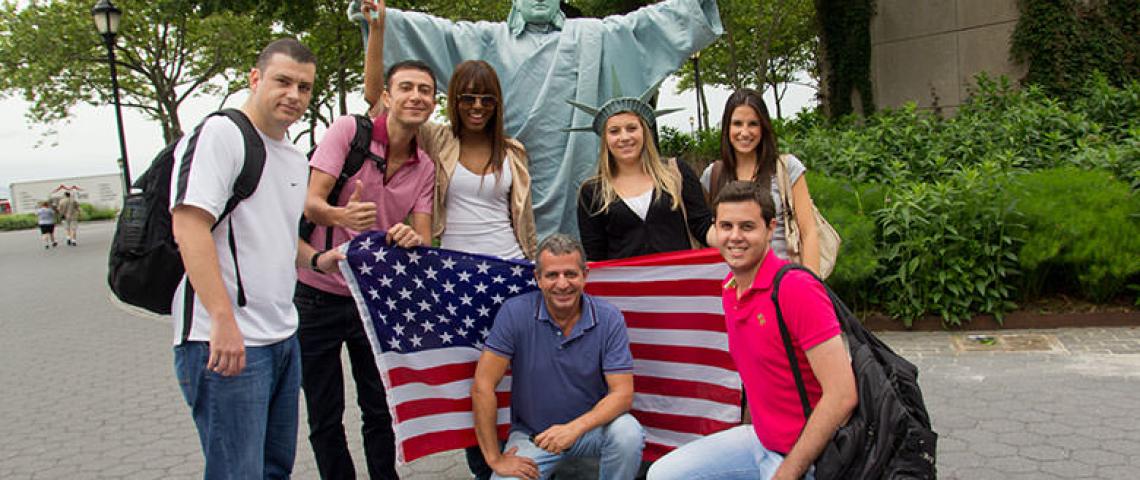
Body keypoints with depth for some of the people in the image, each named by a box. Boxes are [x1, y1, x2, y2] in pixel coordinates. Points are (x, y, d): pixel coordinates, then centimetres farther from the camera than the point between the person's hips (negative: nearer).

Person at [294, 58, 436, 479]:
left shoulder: (425, 168, 5)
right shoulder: (348, 130, -9)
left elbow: (424, 237, -2)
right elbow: (310, 204, -16)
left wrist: (412, 238, -27)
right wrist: (341, 216, -39)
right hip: (319, 296, -3)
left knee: (380, 411, 10)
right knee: (325, 419, 8)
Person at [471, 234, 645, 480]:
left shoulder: (609, 318, -13)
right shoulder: (515, 312, -16)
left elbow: (622, 393, -14)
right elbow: (483, 386, -14)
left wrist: (574, 429, -29)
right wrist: (495, 459, -13)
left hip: (590, 424, 0)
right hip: (532, 432, 0)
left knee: (628, 434, -29)